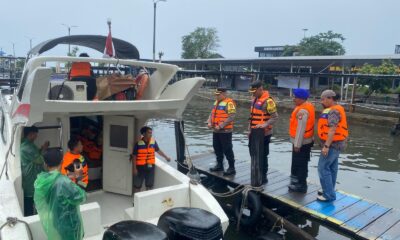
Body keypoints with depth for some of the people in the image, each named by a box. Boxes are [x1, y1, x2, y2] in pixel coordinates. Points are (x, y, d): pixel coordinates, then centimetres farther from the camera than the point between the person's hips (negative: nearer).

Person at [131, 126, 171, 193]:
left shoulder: (153, 141, -3)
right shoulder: (138, 143, -14)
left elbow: (158, 150, 14)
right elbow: (134, 157, -9)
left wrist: (166, 157, 20)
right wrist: (134, 168, -10)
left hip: (150, 167, 4)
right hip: (140, 167, -3)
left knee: (149, 186, 17)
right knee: (137, 186, 9)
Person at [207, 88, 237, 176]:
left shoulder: (229, 103, -13)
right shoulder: (216, 102, 14)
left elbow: (231, 117, -20)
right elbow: (212, 113, 19)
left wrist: (220, 126, -21)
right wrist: (209, 122, 1)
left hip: (225, 131, -9)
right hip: (216, 131, 9)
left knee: (227, 150, -2)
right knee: (217, 148, 17)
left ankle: (232, 168, 8)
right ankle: (219, 165, 32)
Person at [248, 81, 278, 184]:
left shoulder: (268, 101, -16)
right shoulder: (255, 99, 12)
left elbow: (275, 117, -18)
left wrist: (265, 124, -30)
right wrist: (250, 130, 16)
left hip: (263, 133, -9)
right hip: (254, 132, 9)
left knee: (262, 155, 1)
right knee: (253, 153, 17)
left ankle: (263, 177, 14)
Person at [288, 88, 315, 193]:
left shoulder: (303, 111, -23)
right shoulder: (307, 106, 10)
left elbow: (301, 129, -24)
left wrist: (297, 144, -20)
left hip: (302, 142, -10)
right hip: (306, 141, 10)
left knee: (300, 164, 0)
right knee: (298, 163, 19)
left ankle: (301, 185, 10)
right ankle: (297, 182, 32)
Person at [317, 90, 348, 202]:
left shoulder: (333, 111, -19)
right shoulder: (334, 110, 13)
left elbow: (332, 130, -26)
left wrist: (326, 146, -28)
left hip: (332, 144, -10)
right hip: (335, 143, 10)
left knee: (323, 168, -7)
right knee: (332, 168, 16)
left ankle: (329, 195, -2)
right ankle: (329, 191, 26)